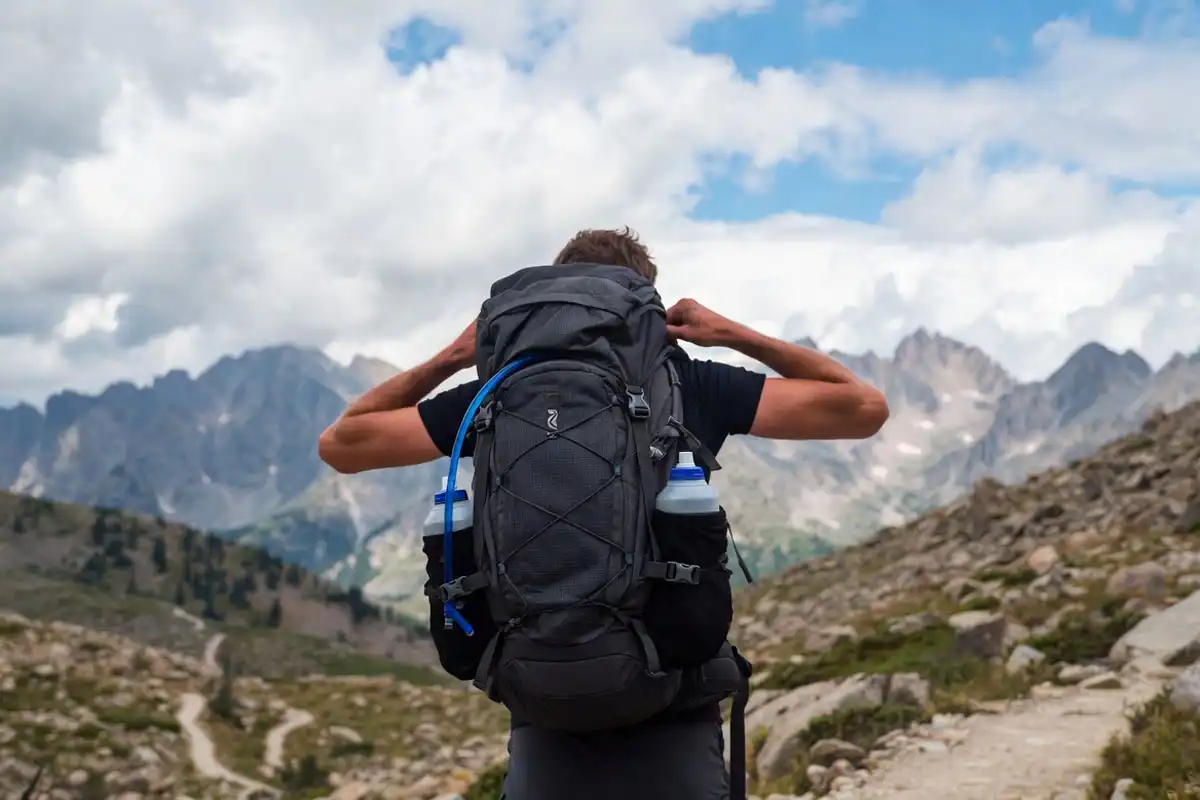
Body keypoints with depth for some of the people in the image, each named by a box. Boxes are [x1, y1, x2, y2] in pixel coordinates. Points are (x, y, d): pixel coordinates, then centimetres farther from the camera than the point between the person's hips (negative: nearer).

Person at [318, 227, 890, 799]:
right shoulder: (692, 384, 1)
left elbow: (340, 443, 12)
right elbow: (864, 407, 5)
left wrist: (450, 358, 17)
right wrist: (738, 336, 11)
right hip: (675, 720, -1)